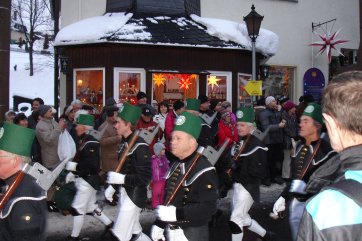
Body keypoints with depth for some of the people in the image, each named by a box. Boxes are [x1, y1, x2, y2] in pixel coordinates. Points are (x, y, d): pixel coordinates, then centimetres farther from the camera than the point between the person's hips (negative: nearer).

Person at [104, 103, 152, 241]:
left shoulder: (140, 146, -19)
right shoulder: (124, 143, 8)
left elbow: (145, 177, -22)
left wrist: (121, 179, -25)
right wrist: (112, 187, 11)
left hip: (134, 197, -9)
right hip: (124, 194, 9)